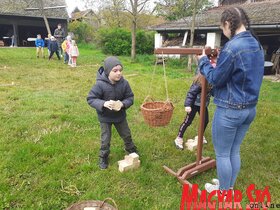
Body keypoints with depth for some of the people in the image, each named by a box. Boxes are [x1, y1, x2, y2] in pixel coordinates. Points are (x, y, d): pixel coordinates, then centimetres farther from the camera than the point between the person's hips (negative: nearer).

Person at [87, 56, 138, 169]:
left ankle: (131, 149, 49)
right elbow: (90, 99, -22)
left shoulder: (124, 83, -17)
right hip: (105, 117, -3)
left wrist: (123, 104, -30)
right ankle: (103, 158, 35)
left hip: (120, 115, 3)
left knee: (127, 135, 21)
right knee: (105, 139, 10)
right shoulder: (100, 84, -28)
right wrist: (103, 103, -39)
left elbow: (130, 97, -8)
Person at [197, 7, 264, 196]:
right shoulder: (257, 45, 7)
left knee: (222, 153, 10)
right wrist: (220, 62, 15)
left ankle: (224, 192, 28)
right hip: (250, 108, 9)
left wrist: (203, 62, 2)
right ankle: (229, 186, 39)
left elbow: (215, 79, -14)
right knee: (234, 151, 22)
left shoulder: (232, 47, -21)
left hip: (230, 110, -8)